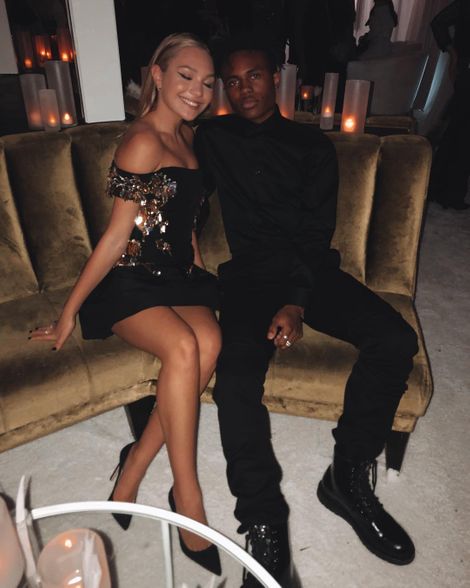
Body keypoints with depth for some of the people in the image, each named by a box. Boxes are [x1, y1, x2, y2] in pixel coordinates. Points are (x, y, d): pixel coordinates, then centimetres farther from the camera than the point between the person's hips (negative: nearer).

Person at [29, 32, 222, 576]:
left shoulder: (184, 137, 15)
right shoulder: (143, 142, -11)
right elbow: (117, 238, -11)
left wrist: (199, 271, 19)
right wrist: (68, 312, -7)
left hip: (178, 276, 7)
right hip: (131, 283, -6)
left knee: (210, 342, -25)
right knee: (183, 346, -34)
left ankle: (137, 461, -11)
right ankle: (186, 494, -18)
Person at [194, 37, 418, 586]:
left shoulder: (312, 144, 11)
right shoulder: (212, 138, 16)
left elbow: (317, 231, 0)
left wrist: (297, 302, -15)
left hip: (311, 269, 2)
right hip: (249, 274, -1)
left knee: (395, 340, -22)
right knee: (235, 381, -29)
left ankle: (349, 477, -5)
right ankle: (264, 527, -14)